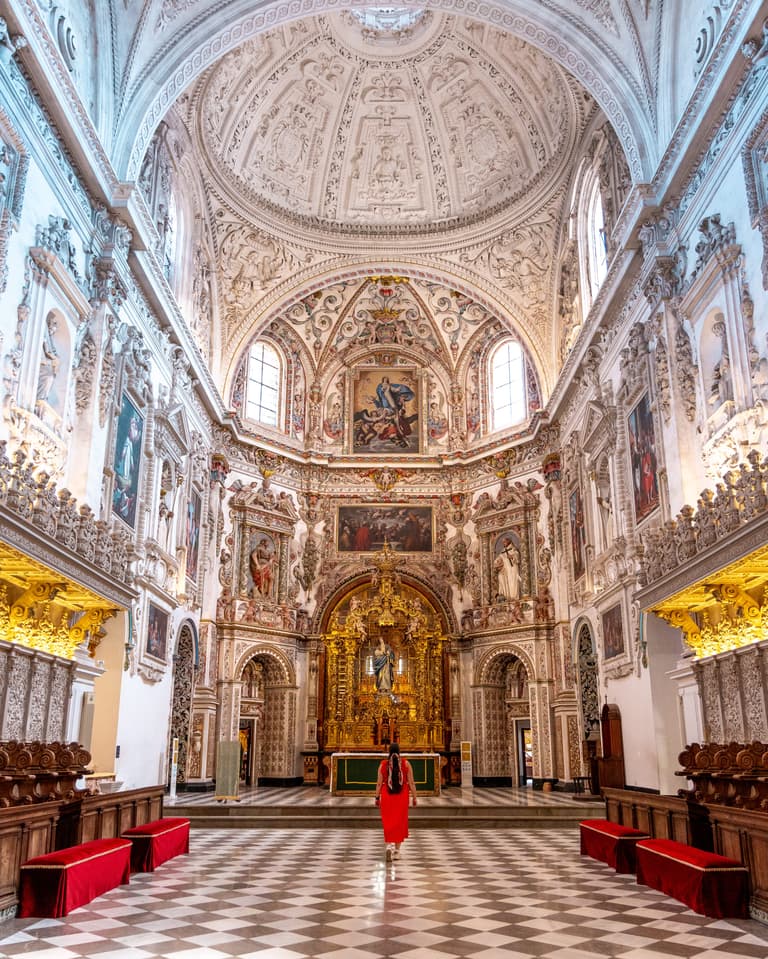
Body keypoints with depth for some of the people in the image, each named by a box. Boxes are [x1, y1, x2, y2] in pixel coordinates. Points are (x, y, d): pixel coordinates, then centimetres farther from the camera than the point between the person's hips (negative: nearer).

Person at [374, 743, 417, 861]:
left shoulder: (383, 764, -4)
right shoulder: (406, 763, -4)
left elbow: (379, 783, -3)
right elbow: (411, 782, -4)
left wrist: (377, 797, 6)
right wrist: (414, 797, 3)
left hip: (387, 797, 0)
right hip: (402, 797, 0)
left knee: (388, 823, 8)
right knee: (399, 823, 11)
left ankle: (389, 845, -14)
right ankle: (396, 851, 14)